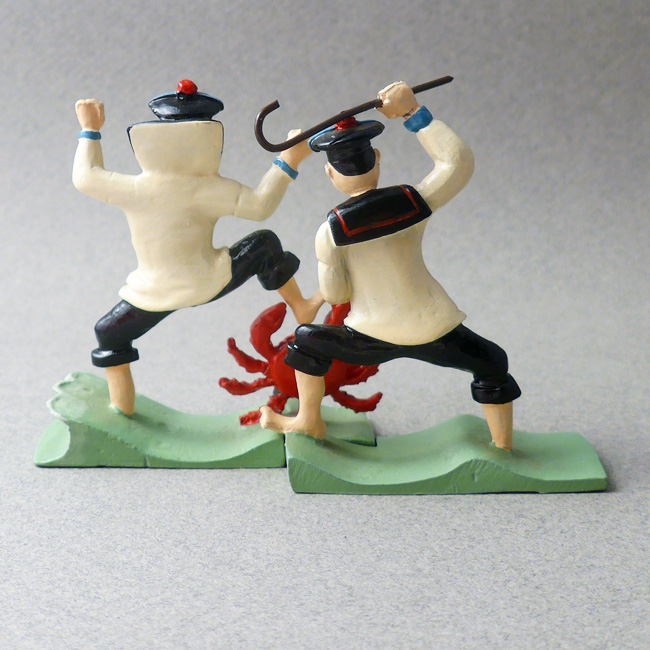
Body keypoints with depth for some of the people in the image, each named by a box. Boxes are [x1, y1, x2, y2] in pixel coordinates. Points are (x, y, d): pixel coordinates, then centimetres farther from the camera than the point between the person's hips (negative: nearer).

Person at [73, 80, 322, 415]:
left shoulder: (133, 189, -16)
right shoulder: (204, 189, -20)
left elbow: (86, 177, 0)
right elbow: (259, 205, -18)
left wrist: (90, 130, 12)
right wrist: (288, 162, -13)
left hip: (155, 295, 1)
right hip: (209, 283, -1)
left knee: (109, 335, 25)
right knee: (265, 243, 19)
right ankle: (301, 309, 34)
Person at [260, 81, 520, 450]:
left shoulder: (331, 231, -11)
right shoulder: (415, 202, -11)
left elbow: (334, 295, 0)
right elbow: (459, 161, 2)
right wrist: (414, 112, -1)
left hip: (376, 338, -1)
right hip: (435, 331, 1)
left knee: (307, 340, 24)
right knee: (492, 362, 28)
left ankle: (309, 422, 39)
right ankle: (503, 447, 32)